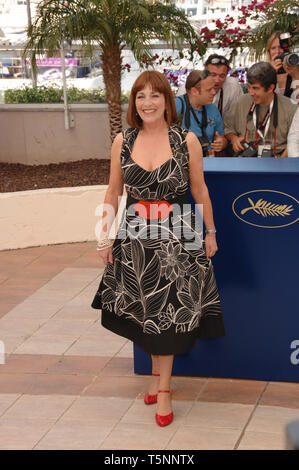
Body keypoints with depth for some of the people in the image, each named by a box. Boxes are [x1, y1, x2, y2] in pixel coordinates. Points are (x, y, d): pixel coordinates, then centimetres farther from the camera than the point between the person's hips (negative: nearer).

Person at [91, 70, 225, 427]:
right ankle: (159, 373, 31)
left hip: (177, 240, -2)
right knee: (143, 312, 11)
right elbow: (113, 192, 6)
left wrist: (210, 232, 6)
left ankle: (162, 385, 15)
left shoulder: (186, 140, -7)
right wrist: (105, 236, 4)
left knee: (169, 312, 2)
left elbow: (200, 190, 2)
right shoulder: (123, 141, -1)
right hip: (134, 241, 2)